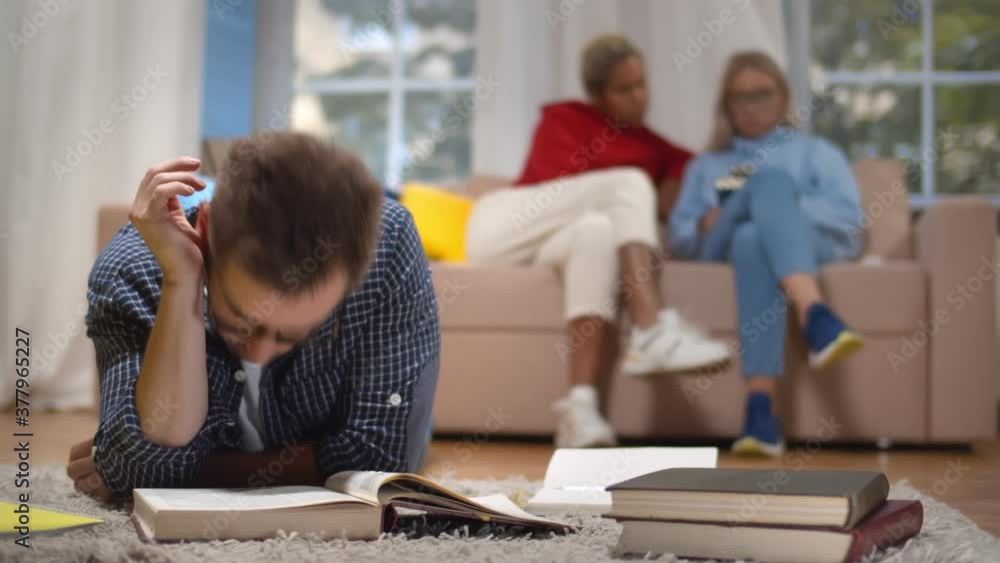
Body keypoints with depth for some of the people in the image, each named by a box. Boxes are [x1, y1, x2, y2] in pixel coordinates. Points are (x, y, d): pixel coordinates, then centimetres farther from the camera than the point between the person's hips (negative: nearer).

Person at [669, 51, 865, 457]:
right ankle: (815, 316, -57)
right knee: (769, 181, -35)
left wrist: (779, 207, -5)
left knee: (753, 238, -40)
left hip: (811, 244, 0)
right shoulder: (705, 166, 35)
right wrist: (706, 225, -3)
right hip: (723, 250, 1)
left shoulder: (816, 152, 29)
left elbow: (848, 216, 10)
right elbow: (679, 235, 21)